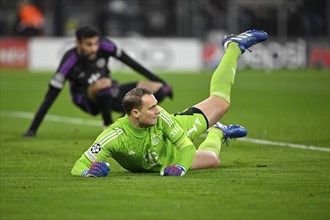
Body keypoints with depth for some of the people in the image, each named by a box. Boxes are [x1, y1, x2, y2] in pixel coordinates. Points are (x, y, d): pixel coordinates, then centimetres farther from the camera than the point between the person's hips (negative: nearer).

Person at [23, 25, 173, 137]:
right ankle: (108, 125, -17)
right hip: (89, 102, -5)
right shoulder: (70, 62, -27)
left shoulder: (104, 46, -18)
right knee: (103, 83, -41)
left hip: (109, 95, 5)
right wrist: (33, 129, -27)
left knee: (157, 89, -13)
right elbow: (51, 96, -24)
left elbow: (130, 63, -5)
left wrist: (158, 81, 0)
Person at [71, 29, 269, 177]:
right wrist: (89, 172, -66)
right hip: (158, 165, 0)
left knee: (220, 103, 8)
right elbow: (78, 167, -42)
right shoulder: (113, 137, -44)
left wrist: (181, 167, -49)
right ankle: (218, 133, 52)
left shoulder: (161, 117, -38)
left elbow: (187, 147, -29)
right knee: (212, 159, 15)